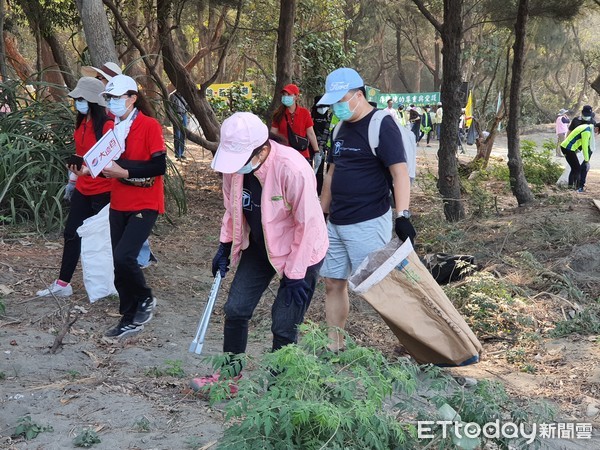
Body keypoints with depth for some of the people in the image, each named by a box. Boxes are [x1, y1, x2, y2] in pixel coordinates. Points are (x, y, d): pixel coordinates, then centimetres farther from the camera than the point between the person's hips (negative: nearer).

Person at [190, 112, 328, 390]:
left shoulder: (292, 170, -34)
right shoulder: (234, 164, -14)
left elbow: (307, 226, -25)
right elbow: (232, 207, 5)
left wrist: (295, 275, -20)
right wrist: (224, 247, 3)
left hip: (299, 252, -6)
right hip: (259, 246, 6)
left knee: (284, 324, -1)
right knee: (235, 309, 10)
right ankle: (229, 374, 31)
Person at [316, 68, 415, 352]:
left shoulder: (382, 125, -12)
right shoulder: (341, 127, 14)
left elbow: (400, 172, -20)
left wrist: (402, 215, -29)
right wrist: (322, 212, 22)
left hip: (368, 224, -8)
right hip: (336, 223, 8)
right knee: (333, 283, 10)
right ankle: (333, 345, 21)